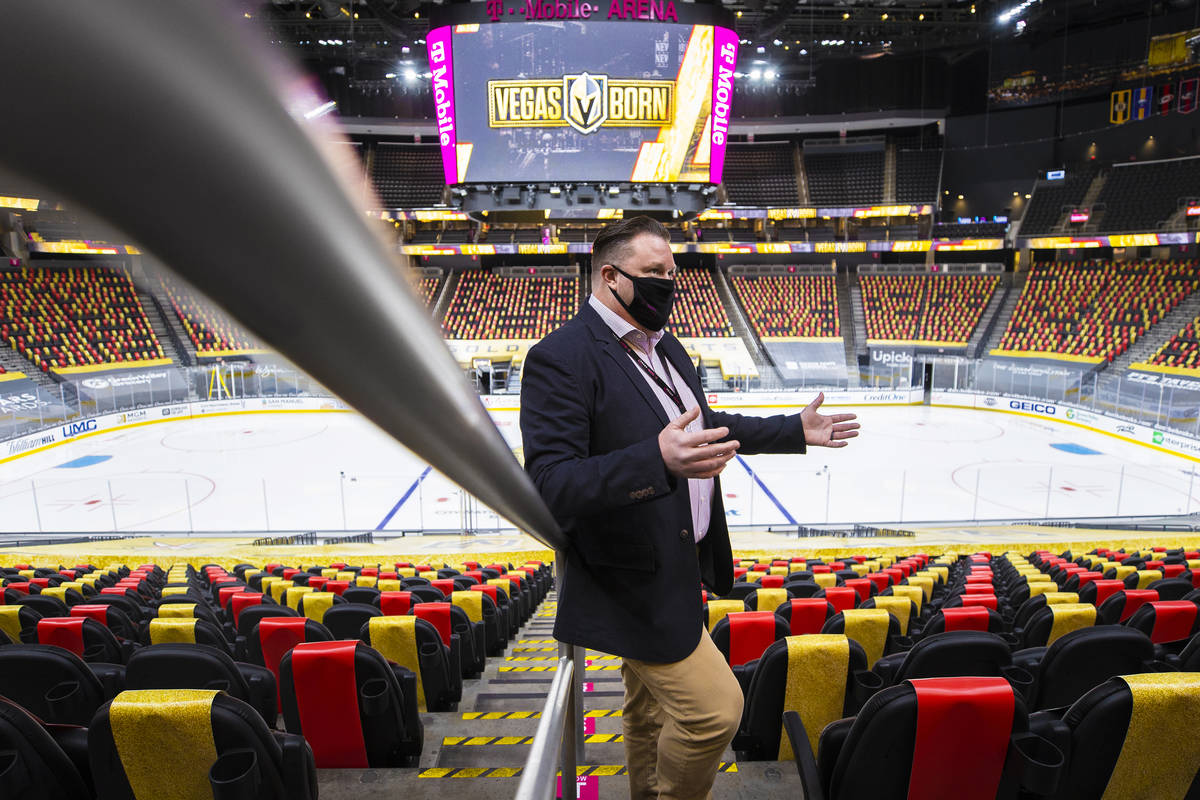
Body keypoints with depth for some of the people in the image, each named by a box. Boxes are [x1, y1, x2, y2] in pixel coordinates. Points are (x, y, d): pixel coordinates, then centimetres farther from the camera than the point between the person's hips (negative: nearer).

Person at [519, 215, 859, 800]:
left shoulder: (664, 346, 10)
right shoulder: (561, 357, -21)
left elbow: (703, 425, 22)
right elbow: (549, 484, -28)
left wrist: (795, 431, 19)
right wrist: (656, 461, -42)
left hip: (677, 567, 9)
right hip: (634, 581, -9)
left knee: (649, 708, 23)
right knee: (714, 707, -6)